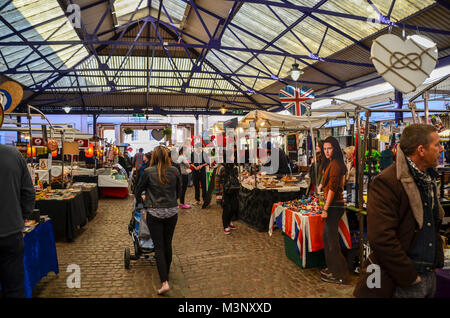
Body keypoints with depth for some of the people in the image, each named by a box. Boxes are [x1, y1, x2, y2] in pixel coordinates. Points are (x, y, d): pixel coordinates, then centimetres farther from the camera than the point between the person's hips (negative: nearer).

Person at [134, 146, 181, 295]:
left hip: (154, 213, -3)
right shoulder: (174, 171, -1)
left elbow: (139, 189, 7)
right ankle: (166, 273, 36)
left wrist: (139, 199, 28)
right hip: (172, 212, 3)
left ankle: (164, 282, -4)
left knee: (159, 246, 2)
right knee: (168, 244, 18)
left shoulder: (148, 172, -7)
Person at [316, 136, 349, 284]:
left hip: (334, 206, -10)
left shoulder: (335, 164, -16)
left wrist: (325, 209, -19)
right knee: (327, 236, 18)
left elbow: (332, 188, -20)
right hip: (334, 205, 10)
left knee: (332, 239, -2)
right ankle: (332, 268, 31)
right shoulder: (332, 163, 15)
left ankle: (339, 275, 9)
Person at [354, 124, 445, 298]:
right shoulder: (386, 182, -21)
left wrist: (437, 260, 11)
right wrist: (410, 278, -18)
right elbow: (381, 239, -26)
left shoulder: (429, 178, 9)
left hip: (430, 275, 8)